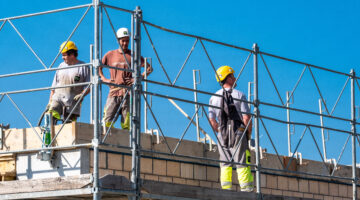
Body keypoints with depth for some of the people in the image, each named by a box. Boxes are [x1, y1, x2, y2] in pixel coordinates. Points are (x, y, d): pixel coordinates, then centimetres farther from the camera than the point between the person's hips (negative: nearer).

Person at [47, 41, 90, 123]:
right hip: (57, 99, 3)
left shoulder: (83, 67, 2)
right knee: (51, 117, -22)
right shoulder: (61, 66, 17)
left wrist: (81, 95, -18)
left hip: (73, 102, -3)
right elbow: (54, 85, 19)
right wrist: (50, 101, 13)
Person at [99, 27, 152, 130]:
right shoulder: (110, 55, 14)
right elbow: (99, 66, 25)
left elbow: (149, 68, 9)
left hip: (127, 92, -2)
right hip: (113, 91, 2)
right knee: (107, 121, -8)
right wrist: (103, 78, 8)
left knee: (126, 124, -5)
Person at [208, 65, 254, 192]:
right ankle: (246, 189, -6)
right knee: (242, 163, -2)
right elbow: (246, 117, -10)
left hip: (222, 134, 3)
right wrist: (249, 134, 2)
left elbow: (212, 120, 6)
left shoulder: (214, 97, 7)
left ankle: (226, 189, 1)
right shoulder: (239, 95, -4)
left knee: (225, 163, 7)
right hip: (238, 133, -3)